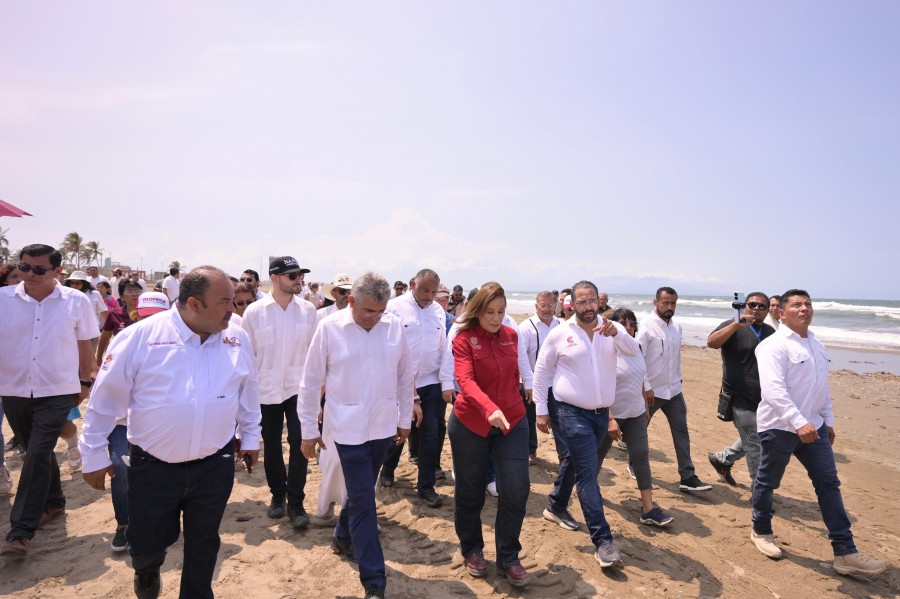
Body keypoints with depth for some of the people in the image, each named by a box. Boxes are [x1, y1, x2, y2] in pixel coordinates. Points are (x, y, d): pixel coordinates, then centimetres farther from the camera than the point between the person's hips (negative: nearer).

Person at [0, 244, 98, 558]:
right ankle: (53, 503, 37)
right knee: (38, 453, 17)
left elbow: (84, 346, 3)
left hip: (57, 392, -3)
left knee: (37, 456, -7)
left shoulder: (76, 301, -5)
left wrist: (86, 381, 8)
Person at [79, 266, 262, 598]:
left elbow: (249, 392, 8)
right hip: (153, 467, -1)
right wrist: (94, 454, 0)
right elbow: (106, 398, -5)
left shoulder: (237, 339, -6)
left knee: (203, 545, 16)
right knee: (146, 544, 17)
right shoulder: (140, 336, -15)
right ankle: (147, 572, 52)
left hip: (215, 466, 2)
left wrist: (250, 436, 13)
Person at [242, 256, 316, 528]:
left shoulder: (308, 310, -5)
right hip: (267, 390, 0)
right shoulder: (254, 312, -7)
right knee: (272, 446, 15)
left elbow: (314, 350, 0)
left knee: (299, 443, -2)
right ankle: (277, 495, 36)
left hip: (299, 388, 0)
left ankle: (295, 503, 13)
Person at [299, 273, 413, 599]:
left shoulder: (395, 326, -4)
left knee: (360, 493, 20)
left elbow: (405, 376, 6)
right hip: (349, 429, -3)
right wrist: (309, 429, 0)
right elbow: (311, 382, -3)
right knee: (364, 501, -1)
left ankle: (343, 538, 48)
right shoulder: (329, 328, -11)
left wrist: (405, 419, 11)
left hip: (384, 427, 4)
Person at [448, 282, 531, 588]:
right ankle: (472, 550, 36)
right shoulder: (464, 339, -11)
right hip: (470, 423, -3)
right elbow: (465, 380, -26)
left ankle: (508, 558, 20)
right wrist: (490, 408, -41)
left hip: (511, 420, 3)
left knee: (516, 490, -2)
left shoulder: (511, 336, 3)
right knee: (470, 493, 11)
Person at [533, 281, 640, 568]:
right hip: (572, 413, -4)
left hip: (601, 413, 5)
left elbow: (634, 350, -17)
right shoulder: (560, 333, -7)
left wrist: (616, 333, -37)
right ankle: (602, 540, 1)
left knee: (575, 465, 20)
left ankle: (556, 507, 42)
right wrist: (541, 410, -3)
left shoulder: (611, 329, 1)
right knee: (588, 474, -7)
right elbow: (541, 371, -1)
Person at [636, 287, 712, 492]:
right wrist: (645, 387, -19)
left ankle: (688, 477, 9)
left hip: (674, 390, 6)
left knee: (681, 433, 4)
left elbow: (677, 356, 16)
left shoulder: (677, 327, 6)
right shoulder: (647, 326, -14)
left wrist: (678, 379, 16)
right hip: (651, 390, -6)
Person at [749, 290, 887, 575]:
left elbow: (822, 387, 21)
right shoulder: (773, 345, -16)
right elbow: (773, 390, -26)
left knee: (829, 485, 6)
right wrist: (798, 422, -33)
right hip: (779, 427, -7)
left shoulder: (816, 346, 12)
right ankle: (761, 532, 28)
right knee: (767, 482, 8)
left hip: (813, 427, 8)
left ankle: (845, 553, 13)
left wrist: (828, 419, 18)